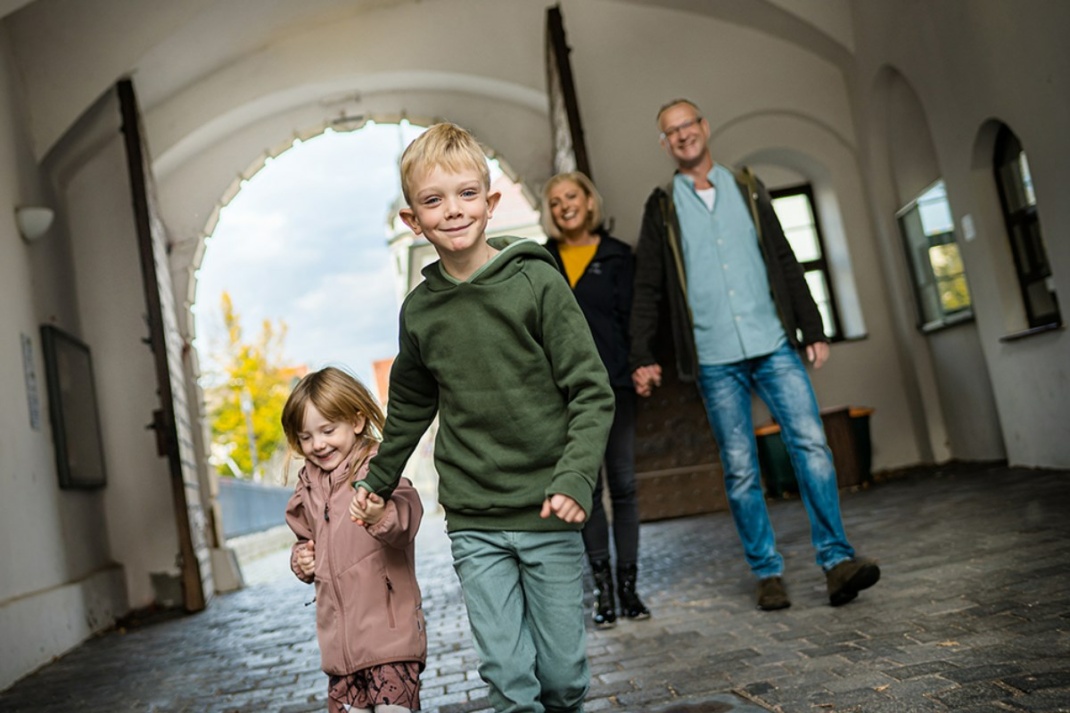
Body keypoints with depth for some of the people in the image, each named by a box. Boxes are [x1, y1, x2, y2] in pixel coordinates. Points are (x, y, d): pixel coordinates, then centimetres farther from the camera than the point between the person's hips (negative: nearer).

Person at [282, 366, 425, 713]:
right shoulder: (308, 488, 10)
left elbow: (406, 509, -33)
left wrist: (381, 515, -55)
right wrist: (301, 558, 5)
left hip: (388, 624, -7)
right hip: (339, 632, 7)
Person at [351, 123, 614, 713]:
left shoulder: (537, 282, -6)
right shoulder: (419, 310, 4)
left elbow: (592, 392, -6)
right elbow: (410, 407, 20)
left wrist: (575, 477, -18)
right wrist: (378, 479, 27)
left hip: (548, 516, -2)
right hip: (472, 522, 2)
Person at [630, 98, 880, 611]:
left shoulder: (746, 188, 14)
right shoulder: (662, 208, 9)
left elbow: (785, 263, 14)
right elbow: (647, 289, 6)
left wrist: (812, 329, 8)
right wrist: (642, 357, -3)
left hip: (774, 344, 1)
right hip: (714, 358, -1)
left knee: (811, 444, -10)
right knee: (740, 468, 2)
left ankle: (836, 561, -5)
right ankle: (767, 573, 11)